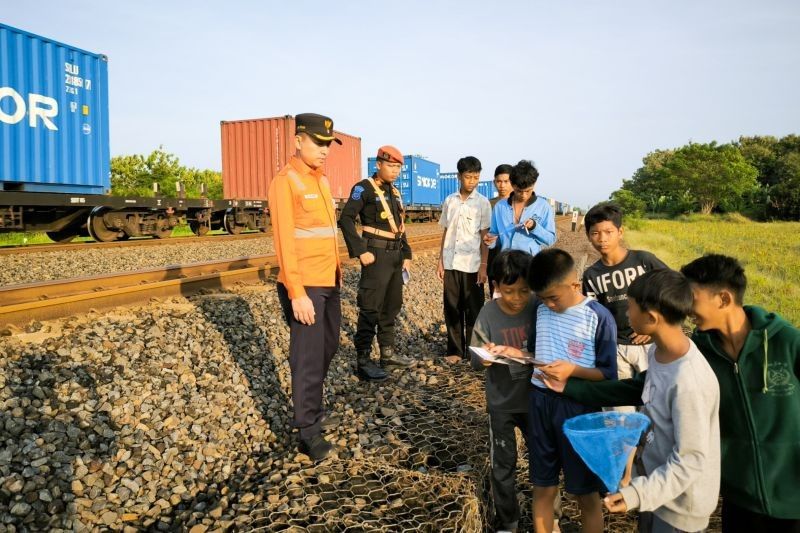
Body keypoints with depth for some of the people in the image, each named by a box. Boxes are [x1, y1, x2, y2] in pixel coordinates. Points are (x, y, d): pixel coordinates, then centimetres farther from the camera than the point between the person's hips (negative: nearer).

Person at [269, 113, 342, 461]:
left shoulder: (321, 180, 12)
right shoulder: (285, 181, -13)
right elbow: (284, 241, -19)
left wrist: (337, 268, 17)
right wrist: (297, 293, -22)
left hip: (329, 282, 9)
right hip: (305, 287, -8)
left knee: (328, 346, 19)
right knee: (308, 357, -1)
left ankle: (310, 403, 38)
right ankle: (309, 433, 12)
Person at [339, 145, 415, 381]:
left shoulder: (395, 193, 16)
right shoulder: (364, 188, -8)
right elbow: (346, 219, -17)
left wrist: (407, 255, 14)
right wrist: (361, 251, -21)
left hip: (396, 255, 8)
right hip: (377, 254, -8)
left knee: (392, 306, 14)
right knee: (370, 309, -6)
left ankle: (388, 354, 26)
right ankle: (363, 361, 0)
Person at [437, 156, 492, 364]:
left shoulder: (483, 203, -2)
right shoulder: (449, 201, 6)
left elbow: (484, 237, -3)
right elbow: (446, 233, 10)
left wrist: (484, 266, -8)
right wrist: (440, 262, 7)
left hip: (472, 265, -3)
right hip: (451, 264, 3)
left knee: (473, 310, 4)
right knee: (452, 309, 7)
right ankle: (455, 350, 17)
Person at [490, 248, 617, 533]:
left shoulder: (598, 318, -12)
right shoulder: (541, 310, 4)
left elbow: (608, 375, -10)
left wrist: (573, 370, -24)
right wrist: (515, 353, -3)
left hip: (578, 408, -4)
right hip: (540, 402, 5)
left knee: (586, 492, 11)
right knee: (542, 486, 17)